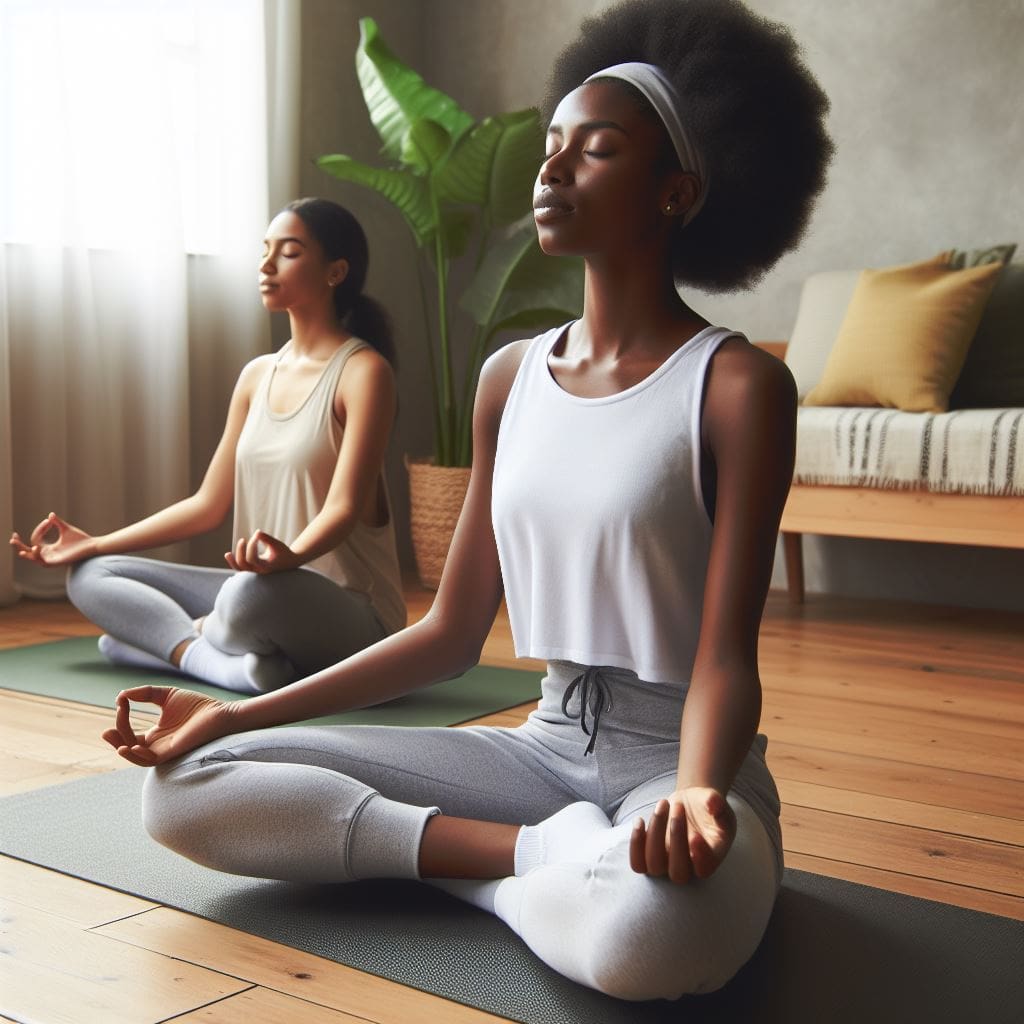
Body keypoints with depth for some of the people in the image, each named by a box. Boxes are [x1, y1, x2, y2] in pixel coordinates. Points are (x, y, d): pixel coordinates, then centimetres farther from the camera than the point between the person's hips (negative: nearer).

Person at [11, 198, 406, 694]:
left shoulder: (363, 371, -11)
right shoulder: (257, 375, 11)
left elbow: (344, 508, -20)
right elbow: (208, 504, 13)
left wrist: (290, 556, -42)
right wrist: (93, 544, 12)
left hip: (351, 611, -7)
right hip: (274, 589, 8)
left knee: (250, 594, -40)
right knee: (89, 576, 1)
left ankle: (183, 641, -9)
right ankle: (216, 659, -18)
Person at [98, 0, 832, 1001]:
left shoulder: (736, 385, -9)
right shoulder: (510, 377, 7)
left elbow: (725, 654, -13)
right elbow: (450, 633, 8)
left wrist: (692, 791, -36)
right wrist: (237, 715, 2)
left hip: (678, 756, -5)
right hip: (547, 742, 6)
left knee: (652, 929, -43)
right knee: (184, 787, -7)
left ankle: (473, 863, -10)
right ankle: (547, 852, -11)